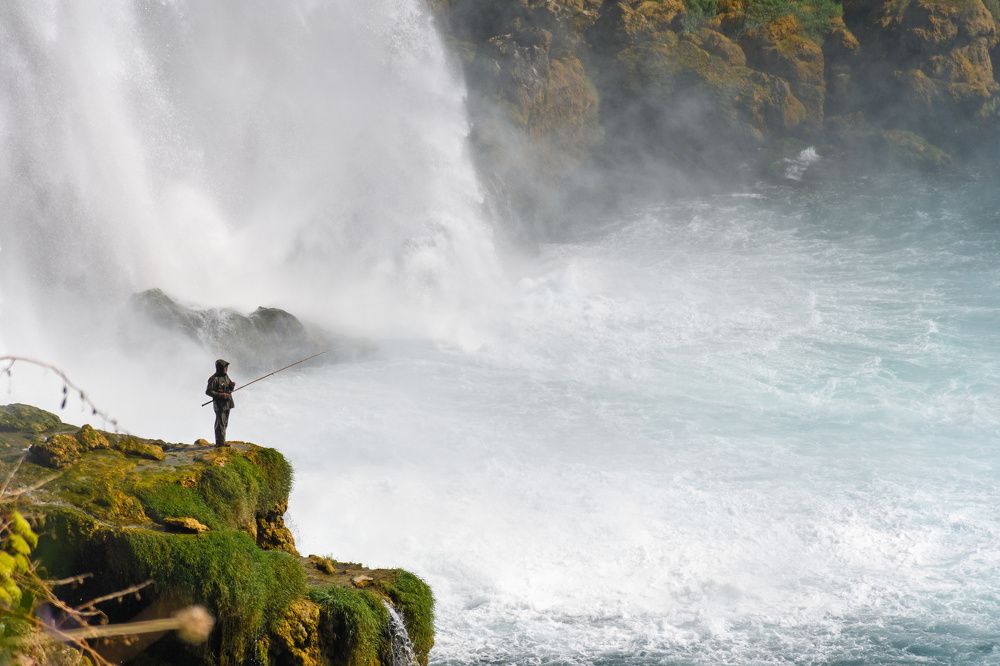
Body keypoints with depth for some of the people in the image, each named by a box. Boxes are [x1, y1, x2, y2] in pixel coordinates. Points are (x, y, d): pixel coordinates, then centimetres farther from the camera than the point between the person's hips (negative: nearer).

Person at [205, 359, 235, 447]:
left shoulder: (225, 376, 10)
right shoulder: (214, 379, -14)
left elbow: (230, 389, 15)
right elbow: (208, 392, -17)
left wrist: (232, 385, -8)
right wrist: (220, 395, -24)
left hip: (227, 403, 8)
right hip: (219, 404, -8)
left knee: (224, 423, 12)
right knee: (220, 423, -9)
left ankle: (220, 442, 18)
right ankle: (220, 442, -8)